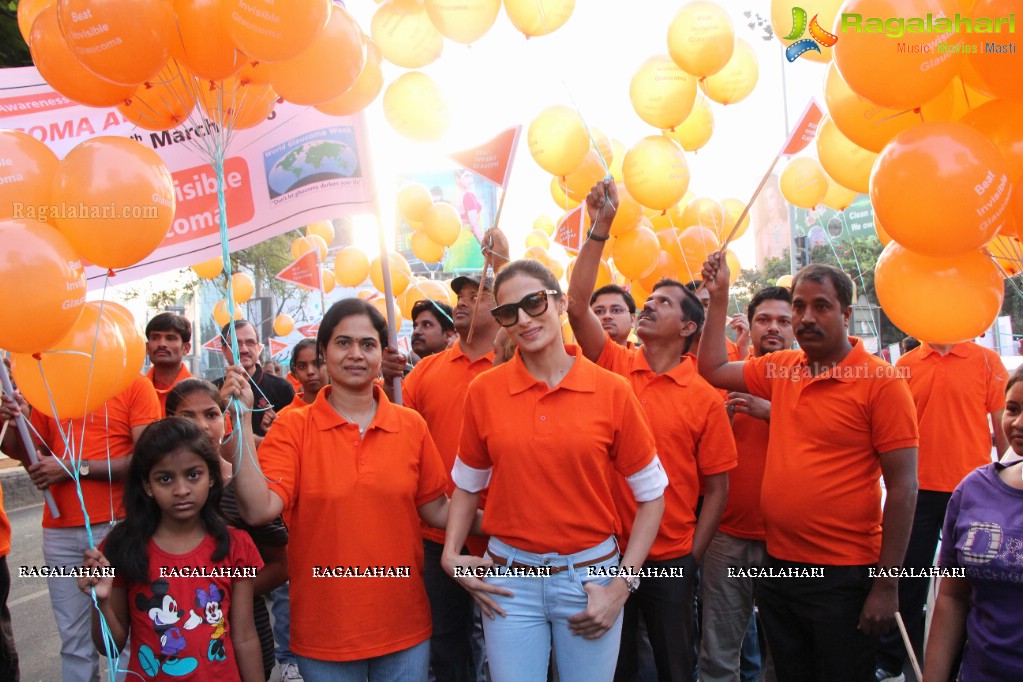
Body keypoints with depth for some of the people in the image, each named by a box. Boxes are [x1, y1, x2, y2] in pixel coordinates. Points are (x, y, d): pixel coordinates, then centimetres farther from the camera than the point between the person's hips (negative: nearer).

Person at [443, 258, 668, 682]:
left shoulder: (611, 391, -7)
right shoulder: (484, 391, -3)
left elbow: (651, 495, -2)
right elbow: (468, 484, 10)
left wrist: (621, 587, -6)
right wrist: (451, 555, -2)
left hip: (590, 576, -1)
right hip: (509, 580, 1)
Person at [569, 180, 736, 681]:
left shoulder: (704, 398, -4)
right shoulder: (613, 366, 0)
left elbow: (718, 487, 0)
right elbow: (577, 304, -13)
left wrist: (692, 558, -3)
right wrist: (599, 229, -16)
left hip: (670, 560, -1)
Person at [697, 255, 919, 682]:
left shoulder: (880, 381, -12)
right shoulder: (780, 369, 4)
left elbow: (903, 487, -13)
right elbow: (712, 370, 15)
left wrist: (887, 584, -14)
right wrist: (719, 297, 8)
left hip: (843, 579, -5)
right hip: (778, 567, 6)